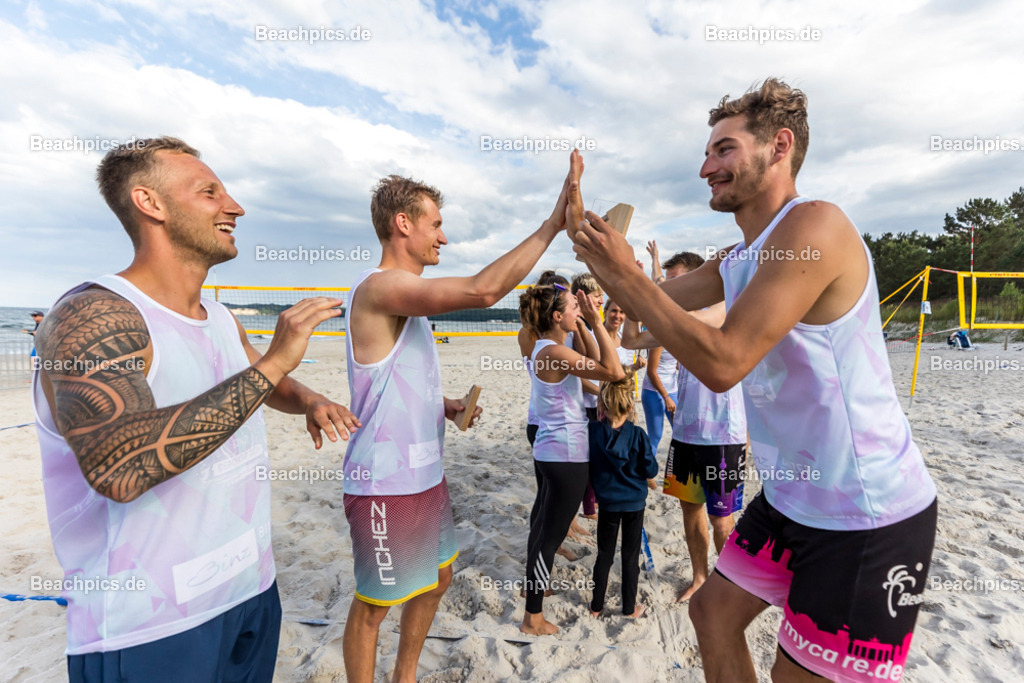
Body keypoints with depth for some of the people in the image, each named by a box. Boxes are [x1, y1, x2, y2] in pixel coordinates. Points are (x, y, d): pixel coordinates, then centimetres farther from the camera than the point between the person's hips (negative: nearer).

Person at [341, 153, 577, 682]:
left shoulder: (405, 298, 13)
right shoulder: (378, 287, -19)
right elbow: (483, 290, -33)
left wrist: (444, 406, 3)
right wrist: (554, 223, -26)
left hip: (424, 474, 10)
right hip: (385, 483, -10)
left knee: (438, 577, 23)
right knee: (374, 605, 10)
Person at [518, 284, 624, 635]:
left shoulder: (547, 348, 8)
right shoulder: (555, 353, -24)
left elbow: (596, 364, 17)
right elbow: (613, 371, -29)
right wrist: (595, 321, -25)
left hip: (553, 452, 10)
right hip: (566, 455, -10)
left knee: (545, 523, 26)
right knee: (551, 534, 3)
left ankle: (534, 582, 48)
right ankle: (533, 618, 20)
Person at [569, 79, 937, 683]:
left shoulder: (813, 225, -22)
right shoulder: (739, 260, 7)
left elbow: (722, 363, -29)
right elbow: (652, 306, 11)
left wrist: (625, 271, -23)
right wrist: (591, 241, 0)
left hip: (869, 516, -9)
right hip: (792, 499, 9)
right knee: (714, 611, 19)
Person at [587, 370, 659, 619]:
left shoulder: (592, 431, -15)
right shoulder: (638, 435, -17)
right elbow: (650, 470, -10)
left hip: (607, 502, 1)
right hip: (634, 503, -1)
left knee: (604, 554, 16)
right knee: (631, 556, 14)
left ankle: (597, 605, 27)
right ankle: (629, 607, 27)